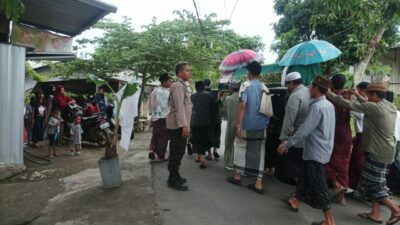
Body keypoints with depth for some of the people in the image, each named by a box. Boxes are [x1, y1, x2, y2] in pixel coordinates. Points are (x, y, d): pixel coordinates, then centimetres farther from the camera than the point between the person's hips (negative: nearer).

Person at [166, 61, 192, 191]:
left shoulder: (182, 86, 19)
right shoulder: (178, 86, -14)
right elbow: (179, 107, -23)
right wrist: (184, 125, -27)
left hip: (180, 125, 10)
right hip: (177, 126, -10)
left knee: (178, 153, 16)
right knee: (176, 153, -4)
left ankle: (175, 177, 28)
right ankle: (173, 180, 6)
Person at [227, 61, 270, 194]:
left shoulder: (246, 85, -9)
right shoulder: (264, 87, 8)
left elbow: (242, 105, -16)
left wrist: (238, 125, -14)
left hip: (247, 124, -5)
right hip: (261, 125, 5)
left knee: (240, 147, 13)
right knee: (259, 152, 7)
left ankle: (238, 175, 23)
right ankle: (258, 183, 9)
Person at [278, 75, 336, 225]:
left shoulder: (317, 107, -22)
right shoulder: (329, 105, 7)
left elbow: (304, 130, -26)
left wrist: (286, 144, -21)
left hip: (316, 152, -9)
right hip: (321, 149, 10)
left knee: (318, 186, 0)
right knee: (304, 176, 22)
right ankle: (296, 201, 39)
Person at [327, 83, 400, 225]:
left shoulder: (374, 107, -19)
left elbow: (348, 104, -17)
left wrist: (330, 94, -9)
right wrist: (358, 96, 23)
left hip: (377, 152, -9)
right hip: (385, 151, 9)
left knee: (372, 183, 2)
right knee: (374, 182, 15)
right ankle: (375, 213, 21)